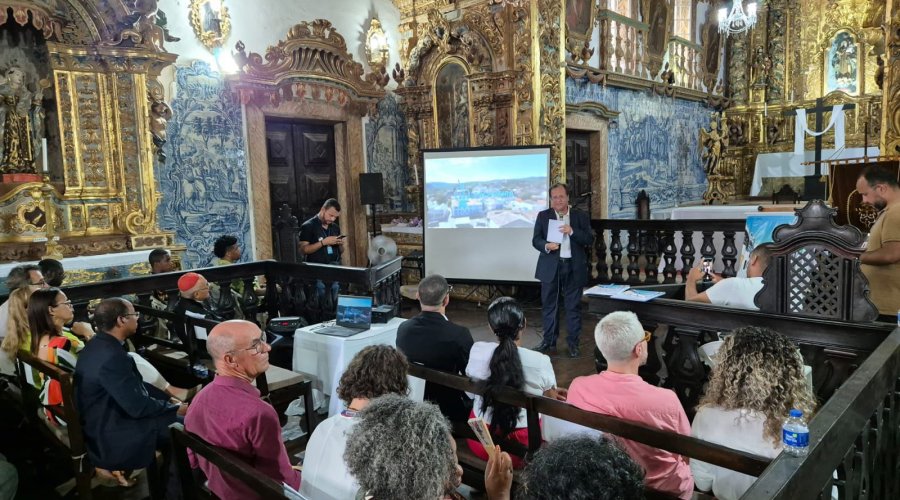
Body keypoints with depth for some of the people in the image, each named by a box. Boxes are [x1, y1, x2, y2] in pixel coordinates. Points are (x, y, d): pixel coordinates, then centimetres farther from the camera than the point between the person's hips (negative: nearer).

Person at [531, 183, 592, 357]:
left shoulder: (581, 216, 4)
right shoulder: (543, 216, 5)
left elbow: (589, 240, -3)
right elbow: (536, 240, 1)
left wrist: (572, 231, -18)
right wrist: (546, 246, -20)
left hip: (574, 268, -1)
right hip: (550, 267, 1)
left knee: (573, 306, 5)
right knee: (549, 305, 8)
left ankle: (573, 343, 14)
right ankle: (549, 341, 18)